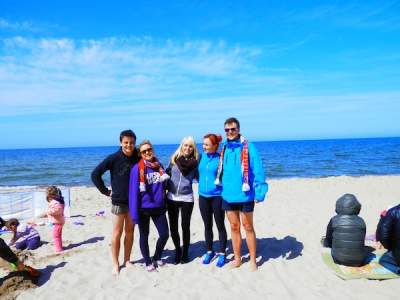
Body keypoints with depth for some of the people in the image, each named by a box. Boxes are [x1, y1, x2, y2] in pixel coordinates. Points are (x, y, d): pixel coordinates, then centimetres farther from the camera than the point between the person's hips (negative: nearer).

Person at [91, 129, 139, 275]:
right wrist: (106, 191, -8)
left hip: (134, 201, 3)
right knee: (117, 233, 4)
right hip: (118, 201, -3)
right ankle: (115, 264, 16)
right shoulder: (114, 158, -10)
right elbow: (95, 174, -9)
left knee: (130, 231, 12)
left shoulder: (138, 158, -2)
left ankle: (127, 260, 26)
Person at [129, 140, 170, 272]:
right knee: (144, 236, 11)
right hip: (144, 209, -4)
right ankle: (148, 262, 30)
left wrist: (165, 204, 11)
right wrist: (134, 213, -16)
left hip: (159, 208, 4)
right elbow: (133, 191, -13)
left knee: (164, 234, 6)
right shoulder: (137, 168, -12)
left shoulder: (159, 166, 4)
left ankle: (157, 257, 32)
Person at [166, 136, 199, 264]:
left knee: (185, 226, 4)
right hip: (172, 197, 2)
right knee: (173, 226, 8)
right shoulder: (174, 158, 3)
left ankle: (185, 252, 23)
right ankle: (177, 250, 29)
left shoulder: (194, 161, -1)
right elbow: (167, 173, 11)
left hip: (187, 198, -2)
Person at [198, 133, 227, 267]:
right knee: (207, 226, 14)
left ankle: (222, 253, 20)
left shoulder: (220, 158, -9)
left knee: (220, 226, 7)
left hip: (217, 197, -4)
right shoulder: (201, 157, 4)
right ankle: (209, 251, 29)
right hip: (203, 197, 4)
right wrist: (201, 186, 8)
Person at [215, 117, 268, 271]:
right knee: (234, 227, 15)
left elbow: (258, 170, -12)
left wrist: (259, 192, -16)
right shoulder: (224, 148, 5)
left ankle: (253, 260, 24)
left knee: (248, 227, 9)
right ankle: (237, 258, 30)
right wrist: (222, 188, 11)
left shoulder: (248, 147, -11)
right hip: (228, 195, 5)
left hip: (245, 195, -4)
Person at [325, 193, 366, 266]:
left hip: (339, 260, -1)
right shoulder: (361, 221, -2)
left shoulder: (334, 220, -7)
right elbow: (362, 242, 11)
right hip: (359, 261, 2)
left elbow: (327, 243, 2)